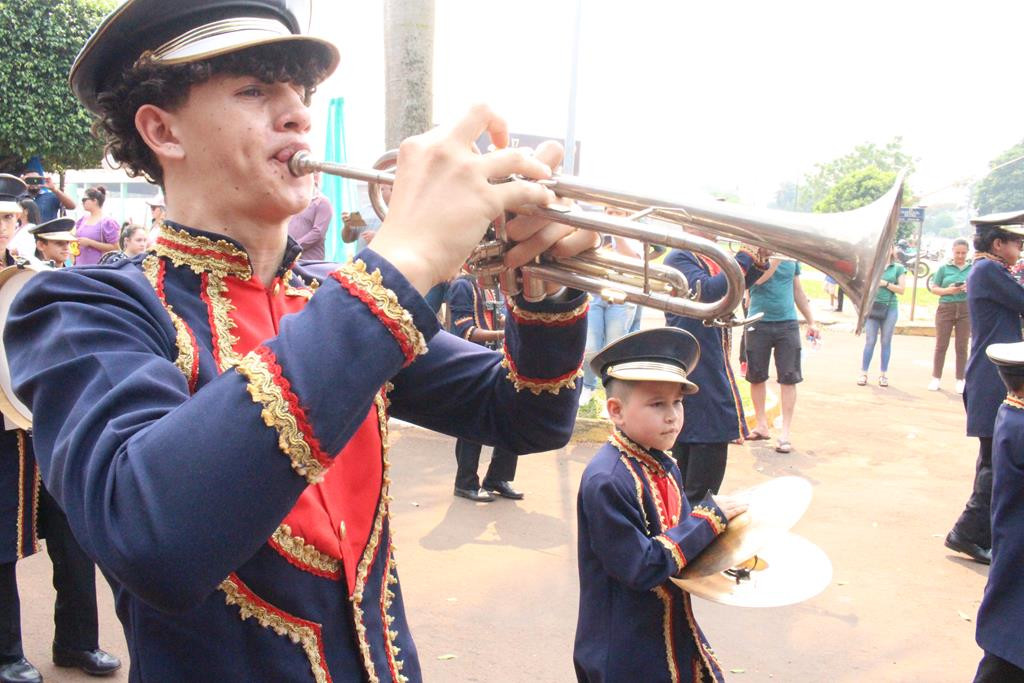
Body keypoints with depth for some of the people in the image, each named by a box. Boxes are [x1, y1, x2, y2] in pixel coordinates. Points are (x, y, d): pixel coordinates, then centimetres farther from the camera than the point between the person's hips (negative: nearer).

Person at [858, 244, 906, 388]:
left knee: (886, 342, 5)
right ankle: (864, 373, 2)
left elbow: (901, 289, 0)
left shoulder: (898, 268, 6)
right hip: (872, 307, 0)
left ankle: (883, 375, 11)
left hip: (890, 308, 0)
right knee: (869, 341, -1)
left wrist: (886, 284, -11)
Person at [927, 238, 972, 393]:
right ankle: (936, 378, 10)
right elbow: (933, 288, 4)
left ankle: (960, 380, 11)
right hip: (946, 308, -1)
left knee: (962, 346, 4)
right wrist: (948, 290, -14)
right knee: (941, 345, 2)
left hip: (966, 309, 1)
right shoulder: (944, 268, 3)